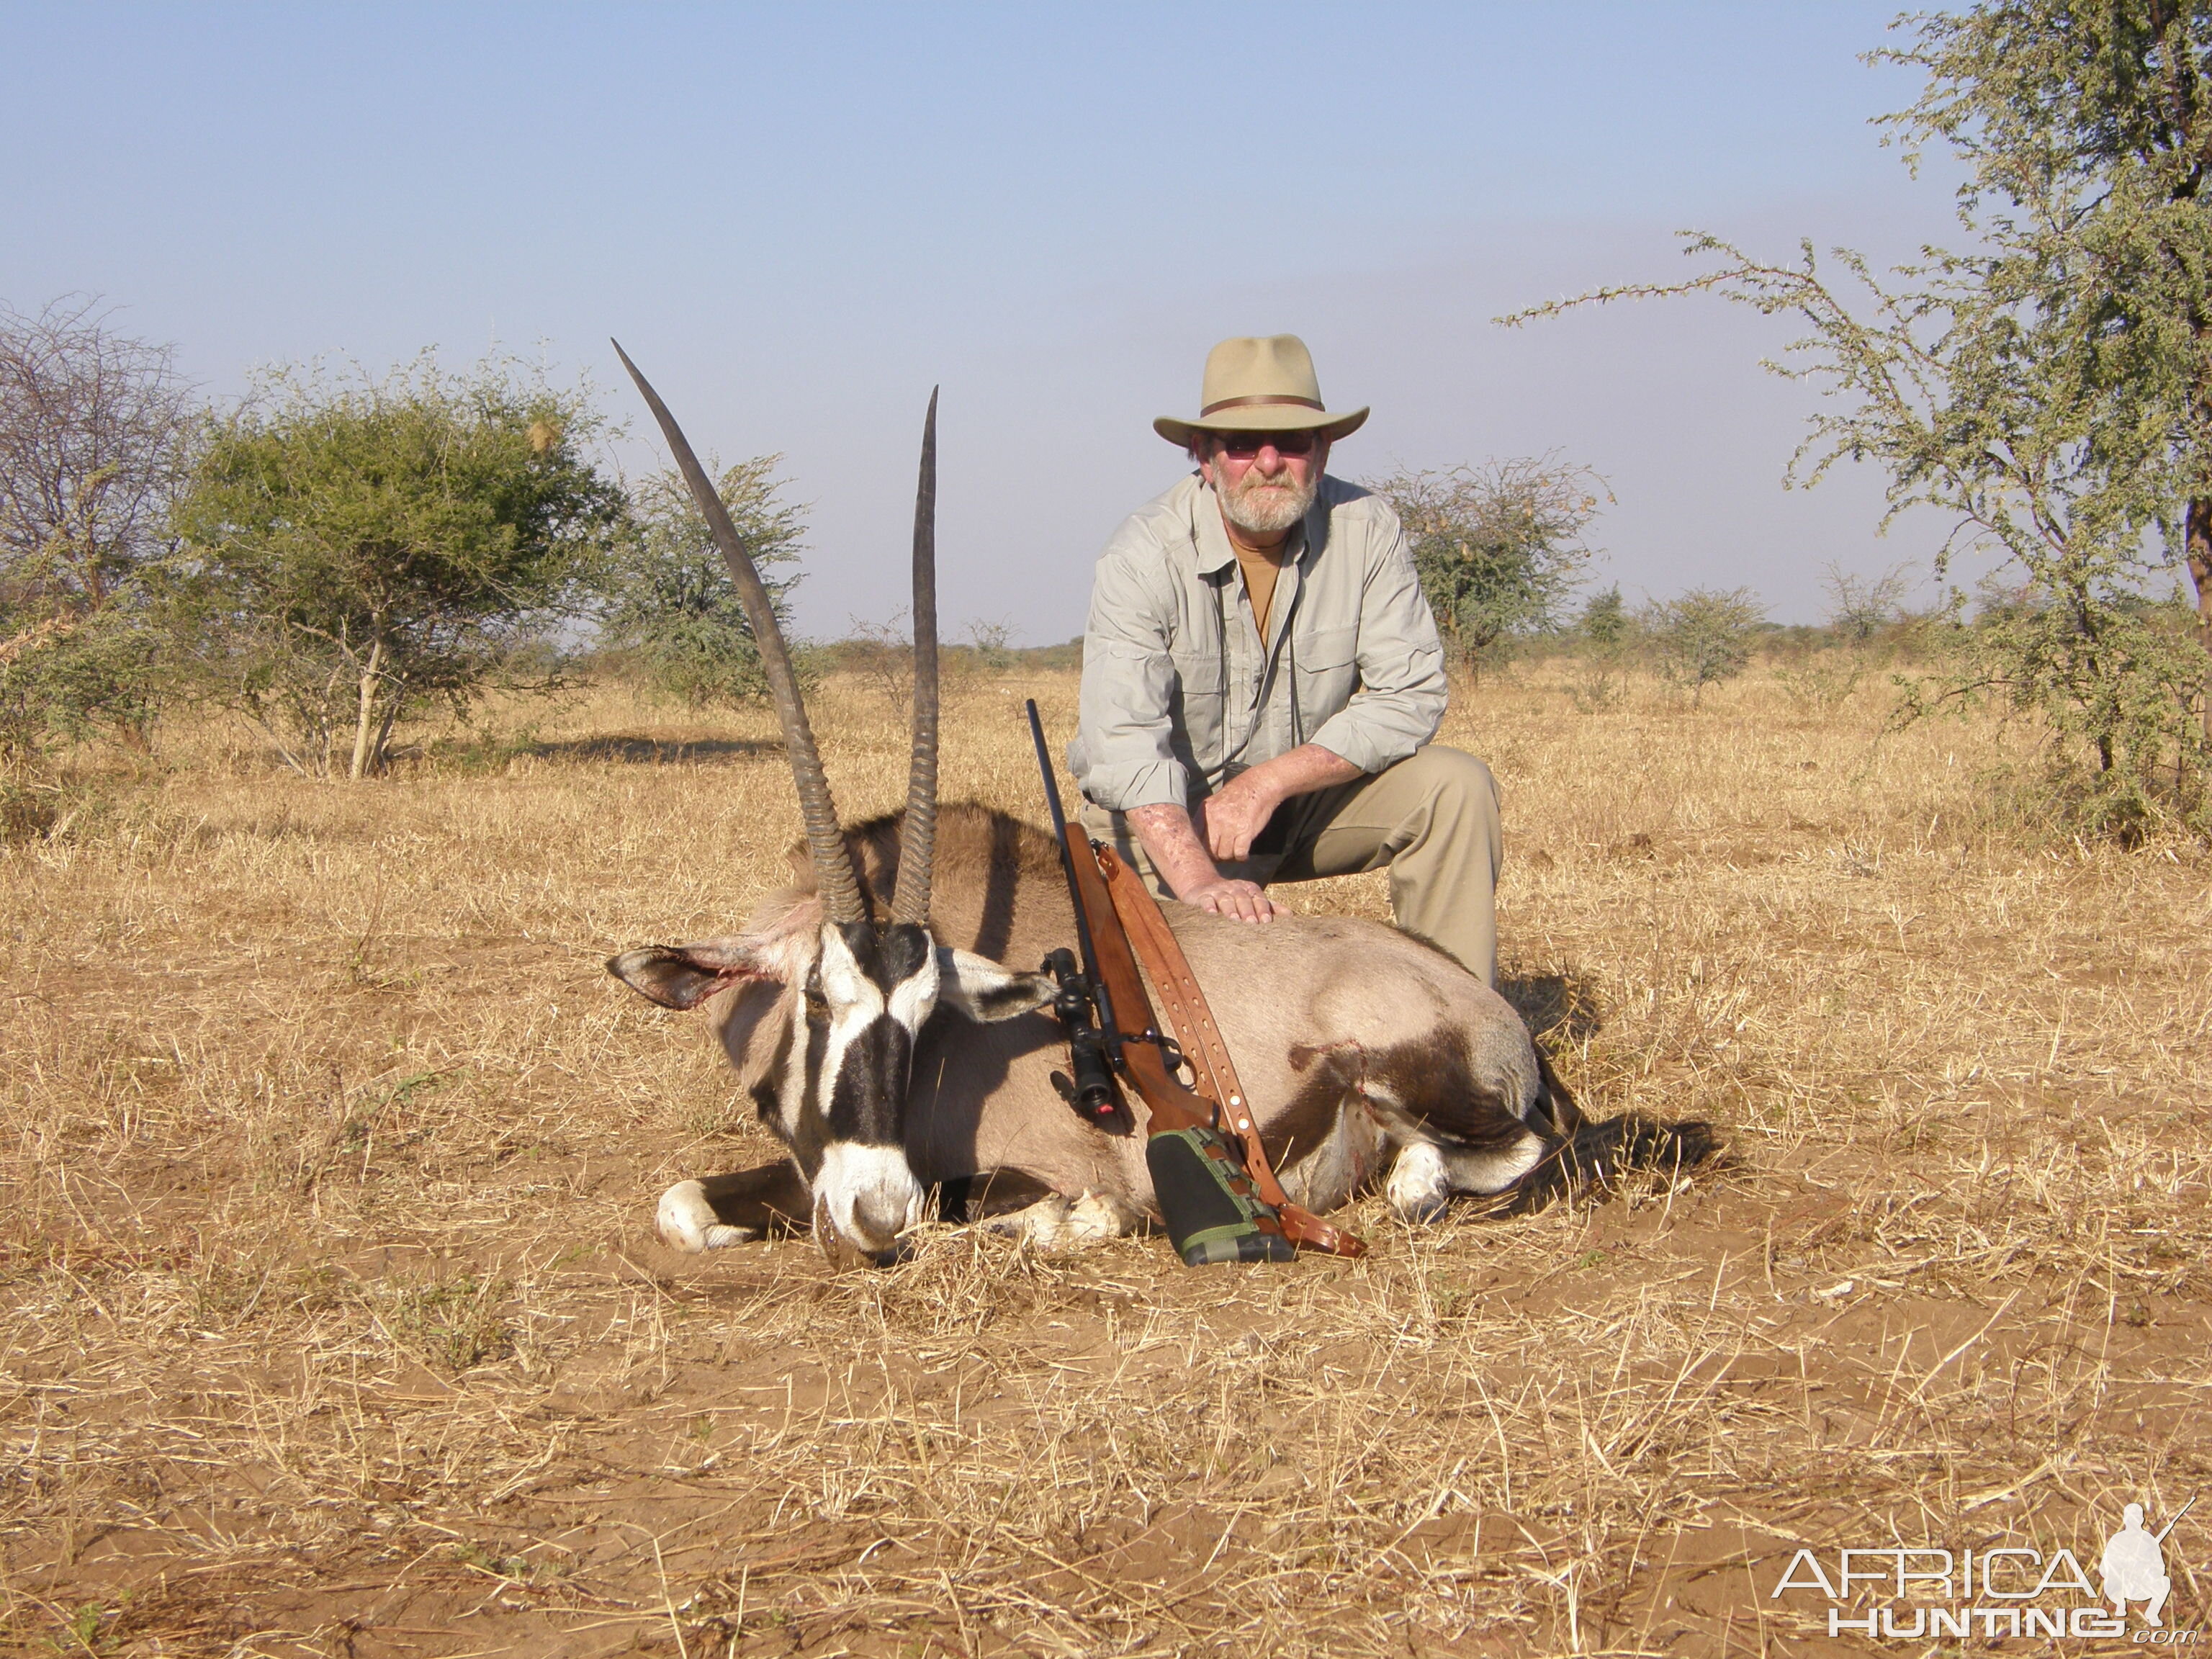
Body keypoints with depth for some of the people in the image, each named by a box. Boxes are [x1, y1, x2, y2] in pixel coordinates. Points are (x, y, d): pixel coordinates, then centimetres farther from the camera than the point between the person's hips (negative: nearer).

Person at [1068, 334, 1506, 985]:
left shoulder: (1366, 529, -13)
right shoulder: (1145, 557, -22)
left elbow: (1410, 696, -17)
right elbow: (1123, 742, -34)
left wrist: (1266, 784, -27)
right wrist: (1199, 882, -48)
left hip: (1306, 791, 3)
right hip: (1167, 813, -3)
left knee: (1455, 786, -20)